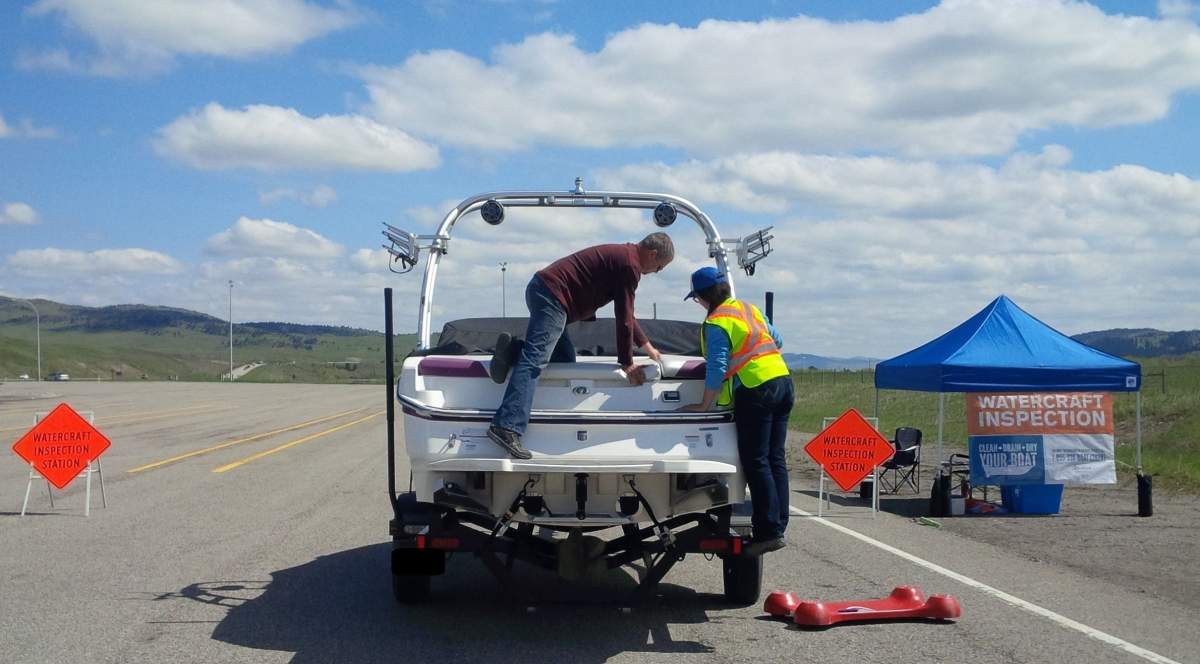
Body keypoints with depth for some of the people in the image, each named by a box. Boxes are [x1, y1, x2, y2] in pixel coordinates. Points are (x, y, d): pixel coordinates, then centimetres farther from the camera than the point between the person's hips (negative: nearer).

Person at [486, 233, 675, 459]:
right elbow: (624, 318, -8)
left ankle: (514, 349, 0)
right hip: (552, 294, -10)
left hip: (542, 288, 10)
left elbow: (625, 312, 34)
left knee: (566, 358, 14)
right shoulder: (630, 264, -8)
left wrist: (647, 347, 35)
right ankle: (507, 428, -30)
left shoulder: (621, 255, 24)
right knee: (534, 361, -19)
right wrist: (627, 364, -1)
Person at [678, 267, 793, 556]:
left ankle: (769, 531, -8)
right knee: (775, 459, 10)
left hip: (755, 390, -9)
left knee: (756, 462, -6)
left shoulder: (717, 323, -9)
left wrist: (705, 405, -7)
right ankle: (778, 525, 12)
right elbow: (777, 340, 25)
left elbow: (716, 368, -13)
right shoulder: (748, 308, 16)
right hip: (782, 380, 9)